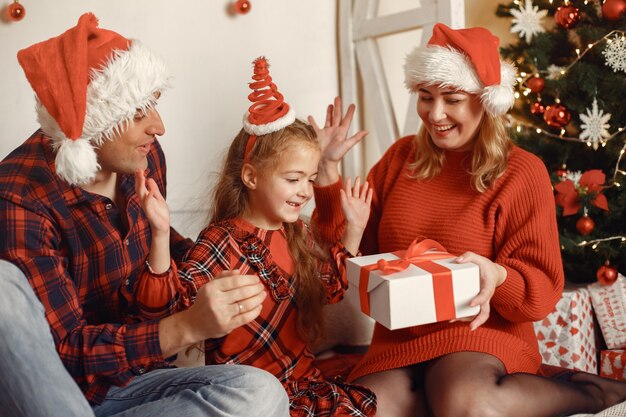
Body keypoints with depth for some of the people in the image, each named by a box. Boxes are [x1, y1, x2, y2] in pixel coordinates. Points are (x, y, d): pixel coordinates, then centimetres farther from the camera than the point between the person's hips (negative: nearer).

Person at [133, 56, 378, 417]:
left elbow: (331, 287, 21)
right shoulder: (223, 244, -17)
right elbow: (166, 302, -28)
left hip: (303, 378, 8)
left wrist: (354, 229, 14)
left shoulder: (297, 233, 6)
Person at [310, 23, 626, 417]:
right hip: (400, 337, 3)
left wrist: (498, 276, -29)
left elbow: (543, 291, -7)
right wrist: (328, 169, -5)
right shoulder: (401, 156, 6)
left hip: (482, 330, -3)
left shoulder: (521, 172, -5)